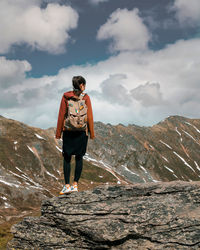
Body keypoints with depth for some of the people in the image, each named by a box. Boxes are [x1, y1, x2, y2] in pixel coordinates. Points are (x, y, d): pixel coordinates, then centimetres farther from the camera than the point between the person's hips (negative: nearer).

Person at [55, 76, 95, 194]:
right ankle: (75, 184, 6)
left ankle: (67, 185, 0)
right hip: (82, 131, 0)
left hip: (68, 131, 0)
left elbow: (61, 115, 1)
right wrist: (92, 133, 6)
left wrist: (58, 132, 6)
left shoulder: (66, 96, 0)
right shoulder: (85, 97, -2)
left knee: (67, 158, 5)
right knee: (79, 158, 7)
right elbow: (89, 116, -1)